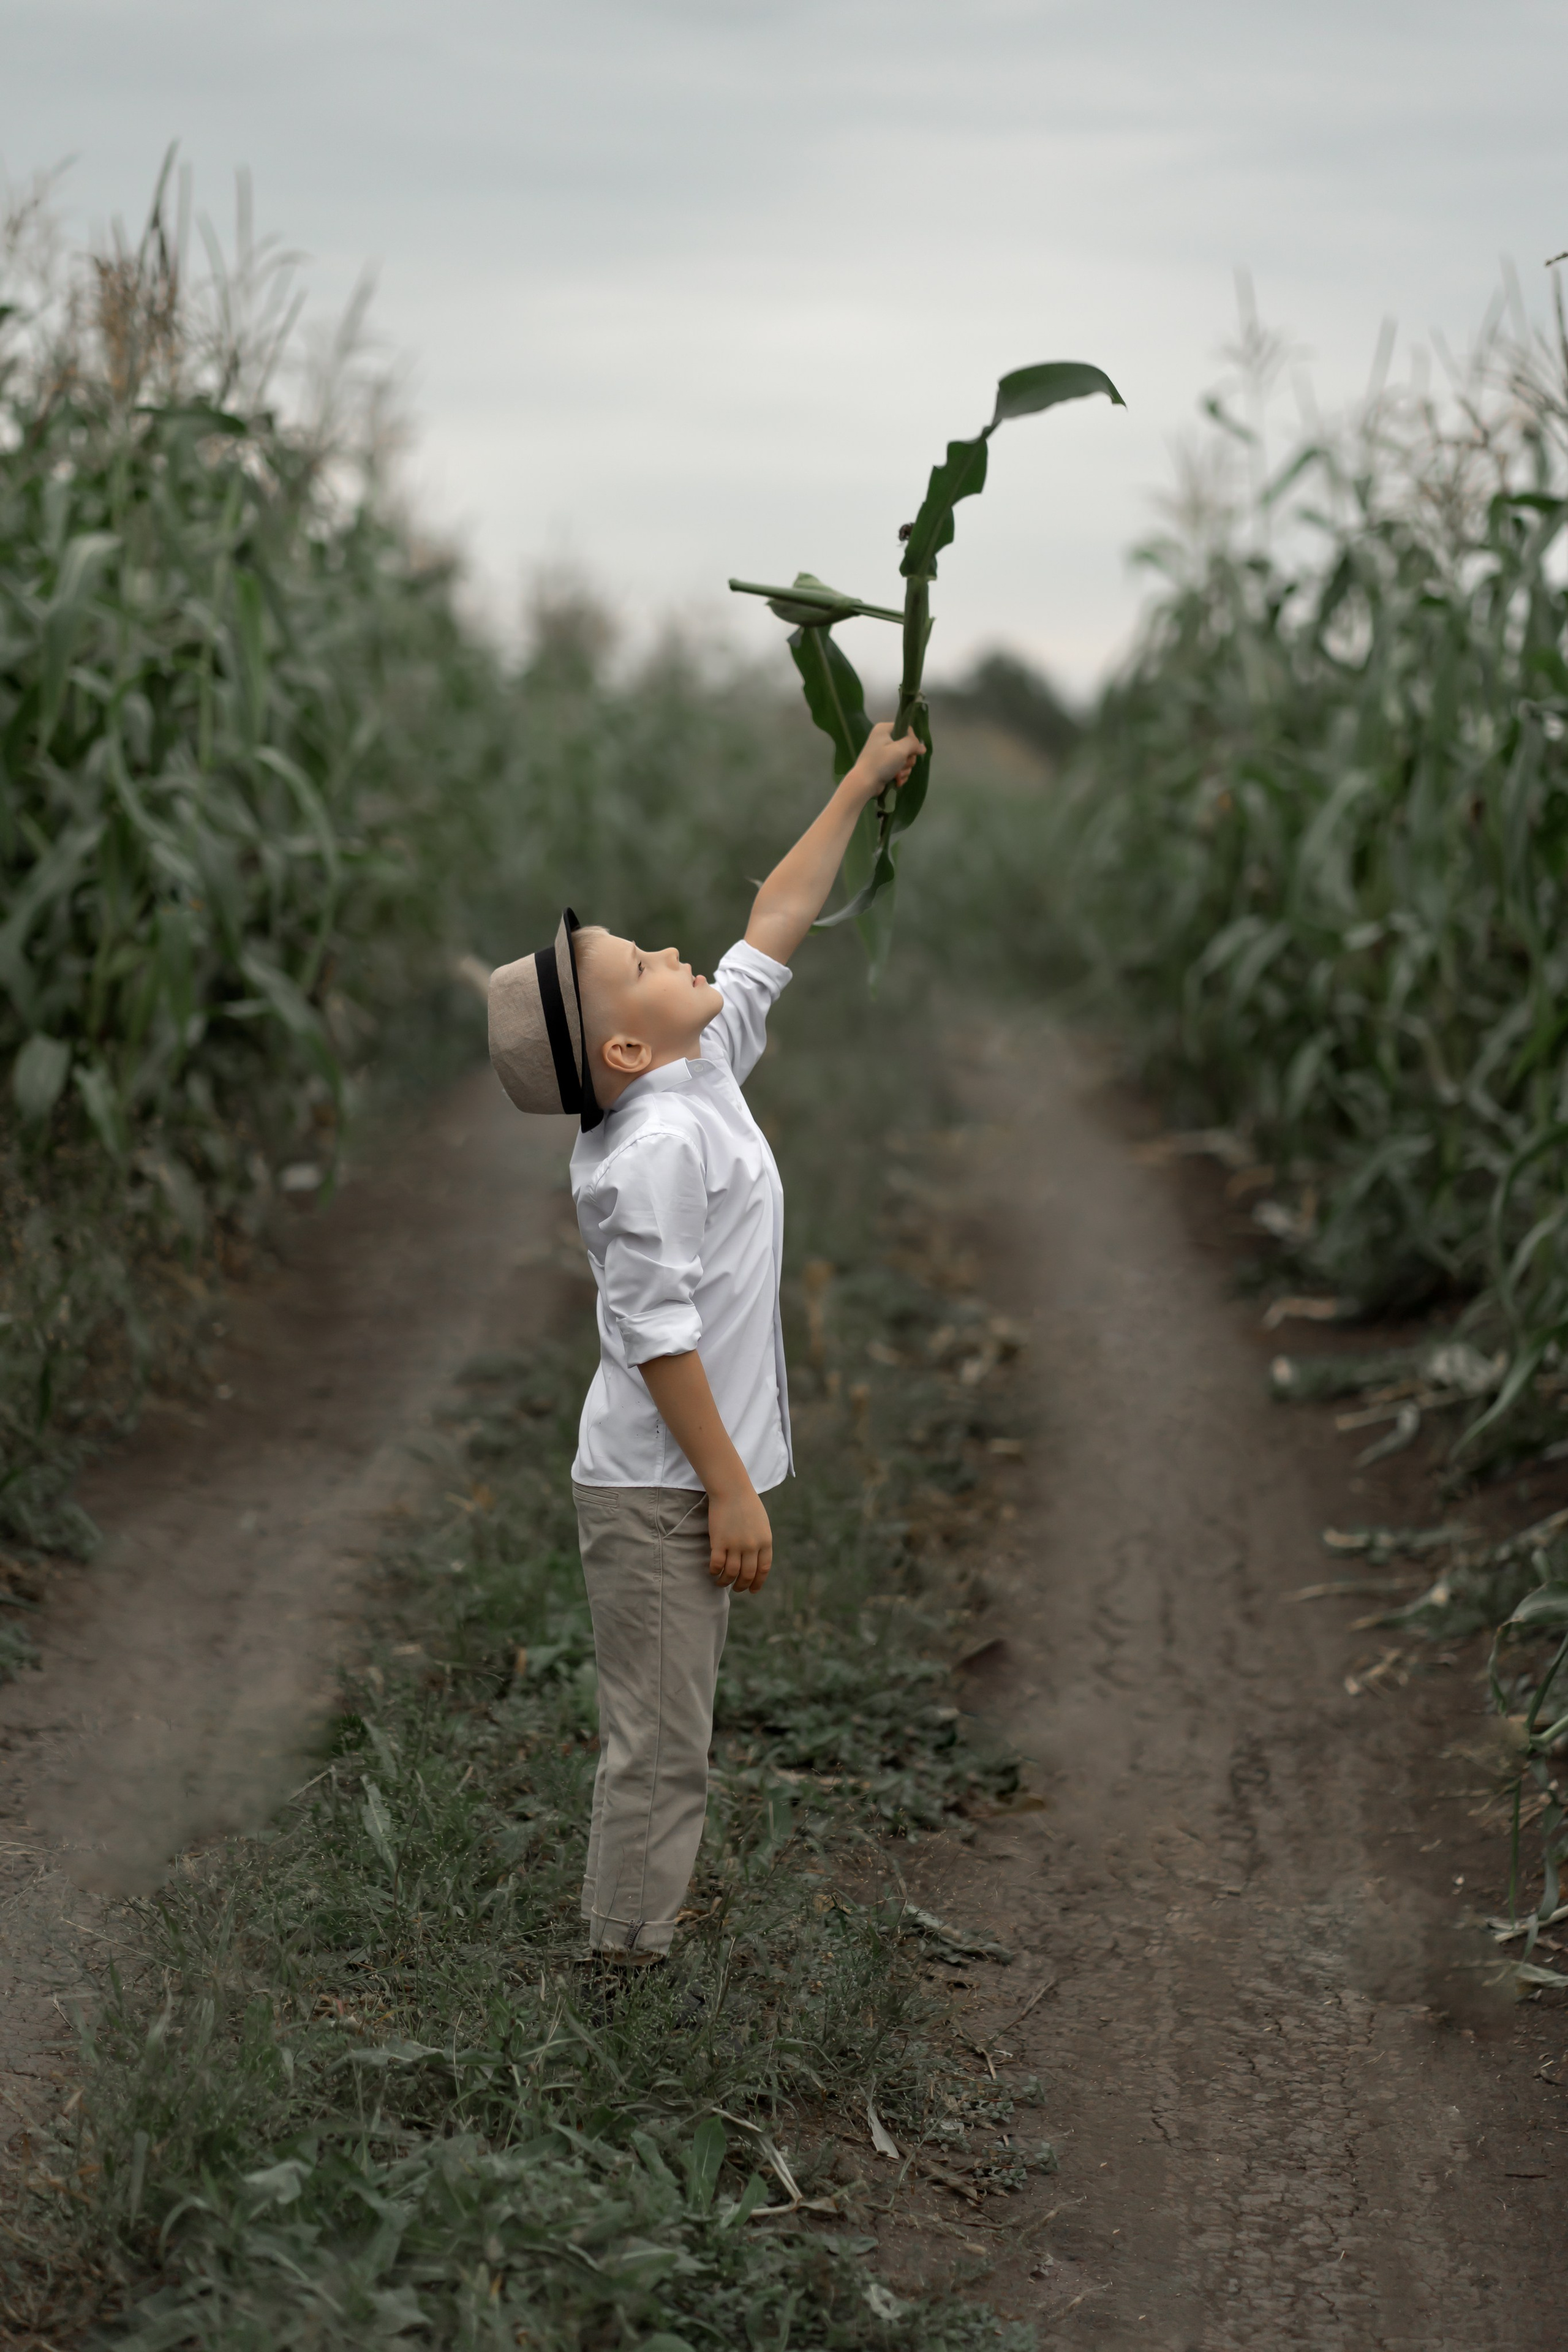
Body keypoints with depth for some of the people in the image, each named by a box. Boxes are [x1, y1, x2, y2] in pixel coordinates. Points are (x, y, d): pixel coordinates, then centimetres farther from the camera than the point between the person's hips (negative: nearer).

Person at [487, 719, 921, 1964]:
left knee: (667, 1746, 17)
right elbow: (657, 1332, -23)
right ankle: (626, 1960, 5)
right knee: (659, 1752, -3)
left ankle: (641, 1952, 27)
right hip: (659, 1487, -10)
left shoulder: (704, 1075, 7)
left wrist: (862, 787, 20)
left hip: (682, 1480, 10)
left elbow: (775, 928, 16)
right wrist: (732, 1488, -20)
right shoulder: (656, 1144, -21)